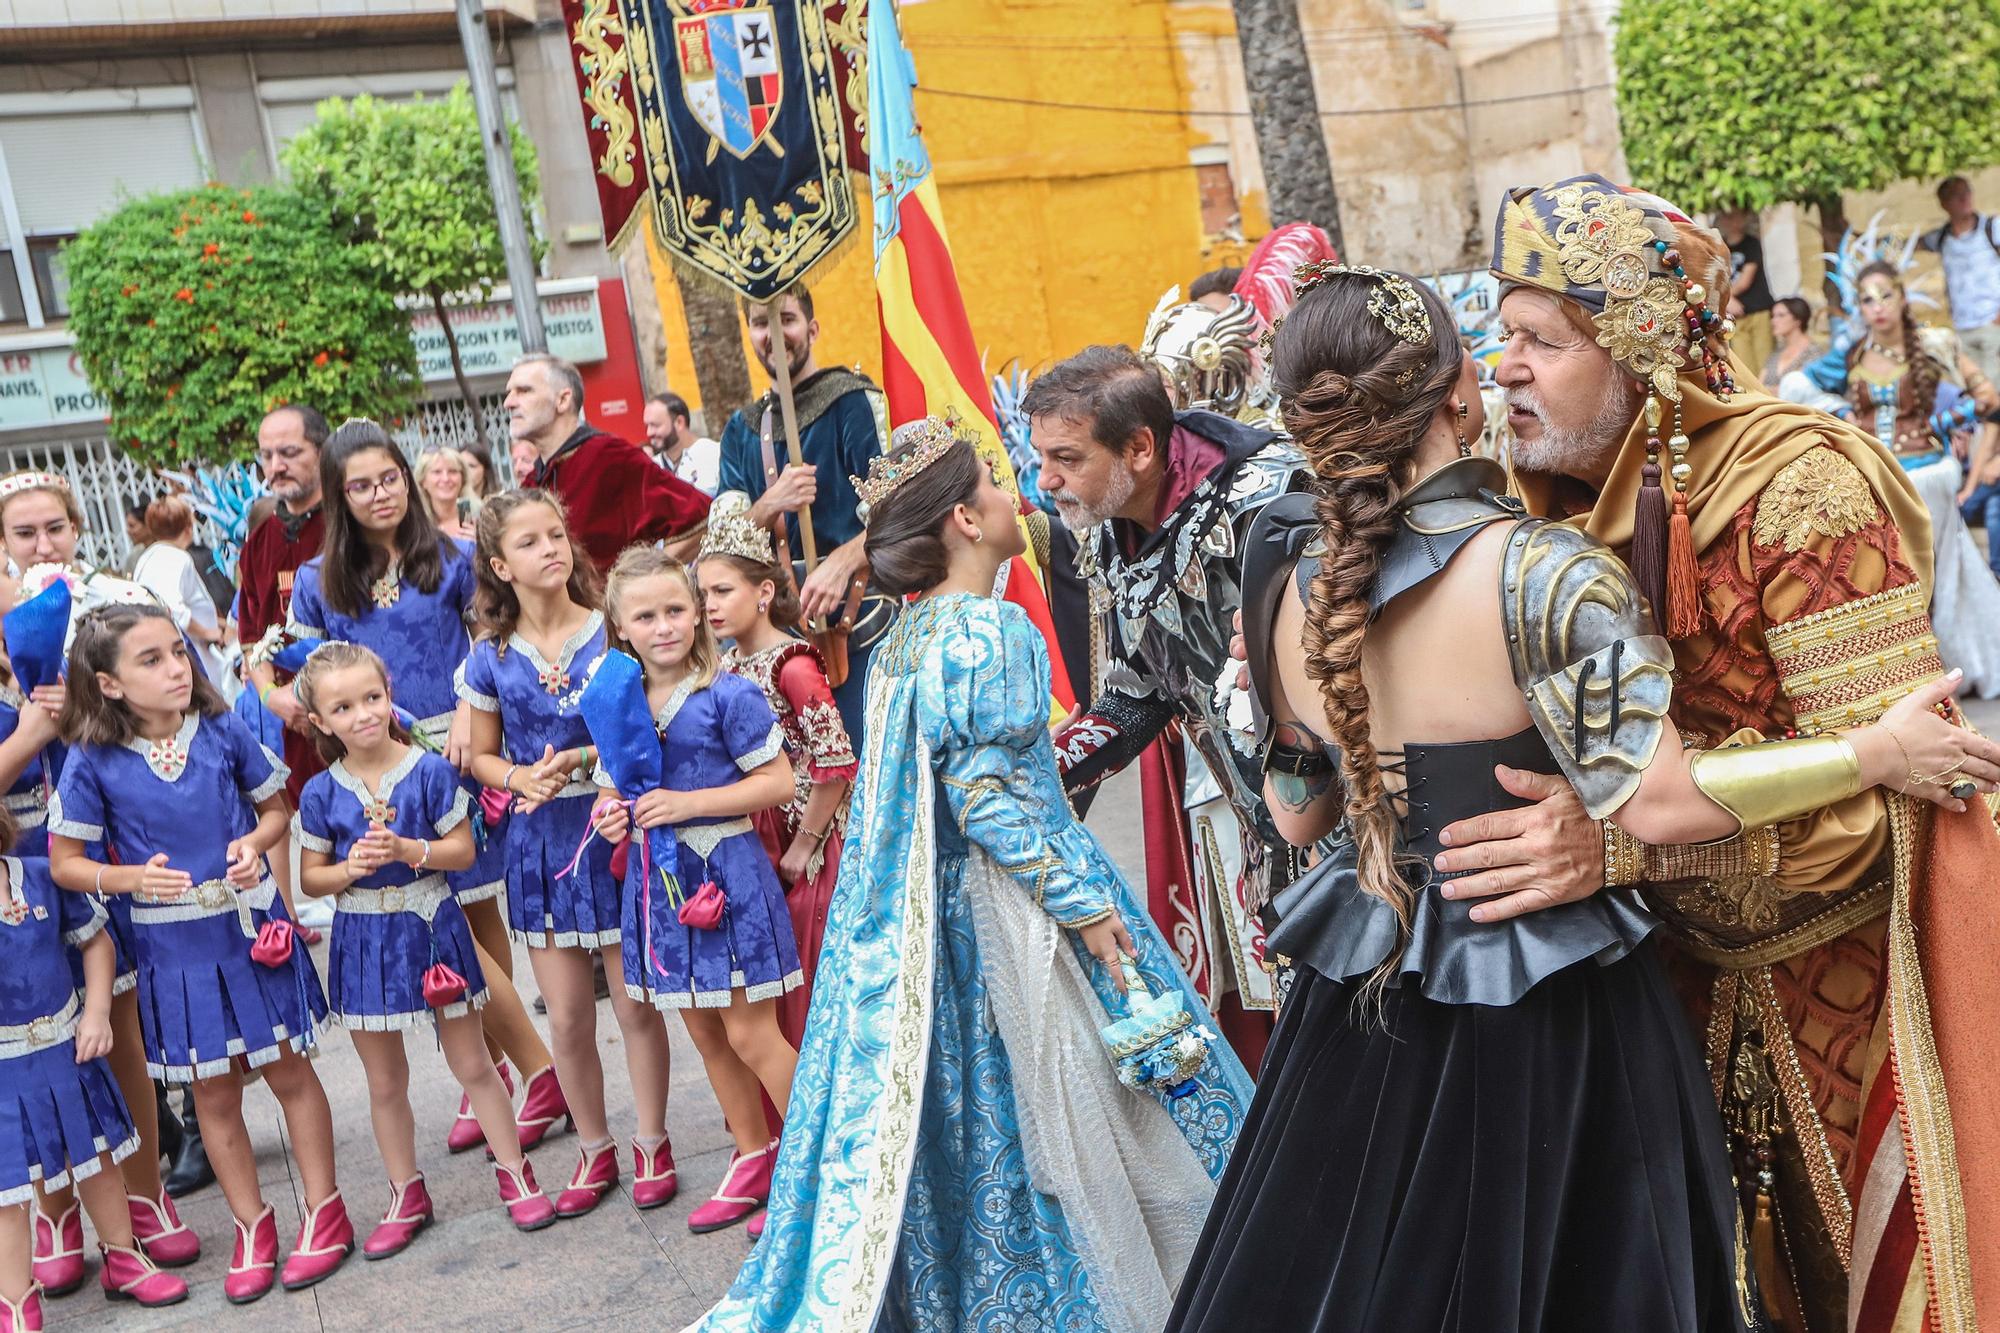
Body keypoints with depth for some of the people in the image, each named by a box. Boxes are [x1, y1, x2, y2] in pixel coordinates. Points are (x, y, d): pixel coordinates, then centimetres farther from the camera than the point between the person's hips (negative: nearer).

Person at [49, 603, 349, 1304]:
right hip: (174, 946, 0)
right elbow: (65, 862, -4)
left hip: (251, 924, 0)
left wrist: (256, 842, -15)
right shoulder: (92, 761, -10)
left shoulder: (222, 732, -7)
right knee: (214, 1091, 12)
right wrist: (134, 877, -21)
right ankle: (252, 1224, 28)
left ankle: (324, 1211, 24)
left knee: (288, 1068, 9)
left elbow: (275, 808, 6)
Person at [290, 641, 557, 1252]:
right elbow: (310, 878, 2)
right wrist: (350, 868, -17)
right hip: (363, 942, 2)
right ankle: (406, 1195, 27)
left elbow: (464, 850, -7)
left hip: (431, 928, -2)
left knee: (472, 1064, 7)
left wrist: (409, 850, -22)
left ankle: (514, 1173, 21)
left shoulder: (430, 772, -9)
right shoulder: (321, 794, -4)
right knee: (385, 1082, 12)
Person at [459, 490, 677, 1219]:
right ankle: (594, 1150, 27)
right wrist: (522, 777, -10)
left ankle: (652, 1144, 22)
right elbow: (482, 756, 10)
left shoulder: (612, 632, -4)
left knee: (636, 1004, 3)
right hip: (541, 840, 2)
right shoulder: (491, 658, 1)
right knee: (567, 1019, 7)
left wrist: (583, 759, -17)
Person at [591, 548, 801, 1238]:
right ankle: (753, 1157, 32)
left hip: (727, 872, -6)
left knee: (750, 1035, -2)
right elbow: (611, 787, 15)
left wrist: (690, 802, -20)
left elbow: (777, 782, -14)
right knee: (704, 1033, 16)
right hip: (657, 877, 6)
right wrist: (610, 814, -8)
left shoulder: (728, 695, -13)